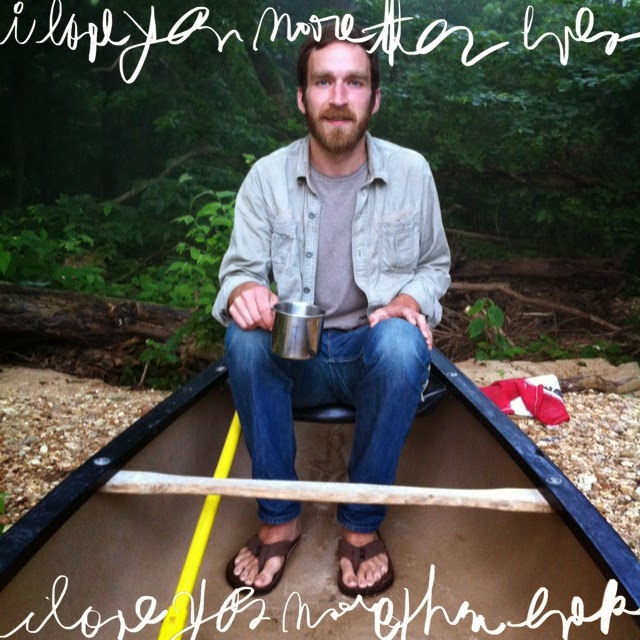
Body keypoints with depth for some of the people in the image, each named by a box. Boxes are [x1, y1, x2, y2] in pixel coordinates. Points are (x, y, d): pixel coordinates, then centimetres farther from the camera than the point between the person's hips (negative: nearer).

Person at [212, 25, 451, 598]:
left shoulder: (411, 171, 0)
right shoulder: (267, 176, -2)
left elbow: (435, 266, 10)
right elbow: (240, 268, -1)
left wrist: (410, 300, -13)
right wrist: (244, 292, -26)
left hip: (375, 354, 0)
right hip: (294, 358, 1)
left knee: (401, 343, -34)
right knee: (245, 338, -30)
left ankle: (362, 523, -14)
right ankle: (279, 518, -11)